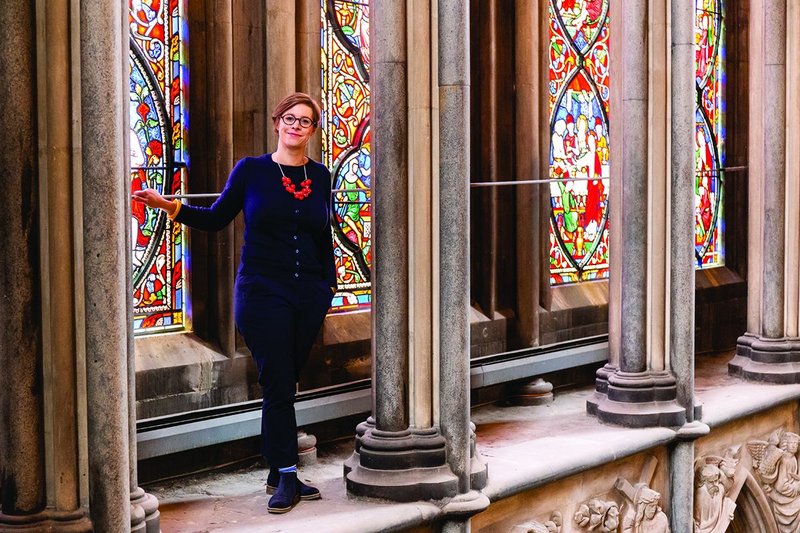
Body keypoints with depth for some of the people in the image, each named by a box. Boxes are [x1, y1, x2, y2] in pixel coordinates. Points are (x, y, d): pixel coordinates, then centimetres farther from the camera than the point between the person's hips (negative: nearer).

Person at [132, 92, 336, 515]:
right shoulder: (251, 170, -1)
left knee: (286, 385, 8)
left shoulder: (319, 176, 9)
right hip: (262, 293, -3)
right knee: (278, 385, -7)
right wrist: (169, 205, -7)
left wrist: (329, 285, 14)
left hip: (308, 296, 3)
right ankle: (286, 476, 0)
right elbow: (216, 219, 4)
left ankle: (279, 474, 17)